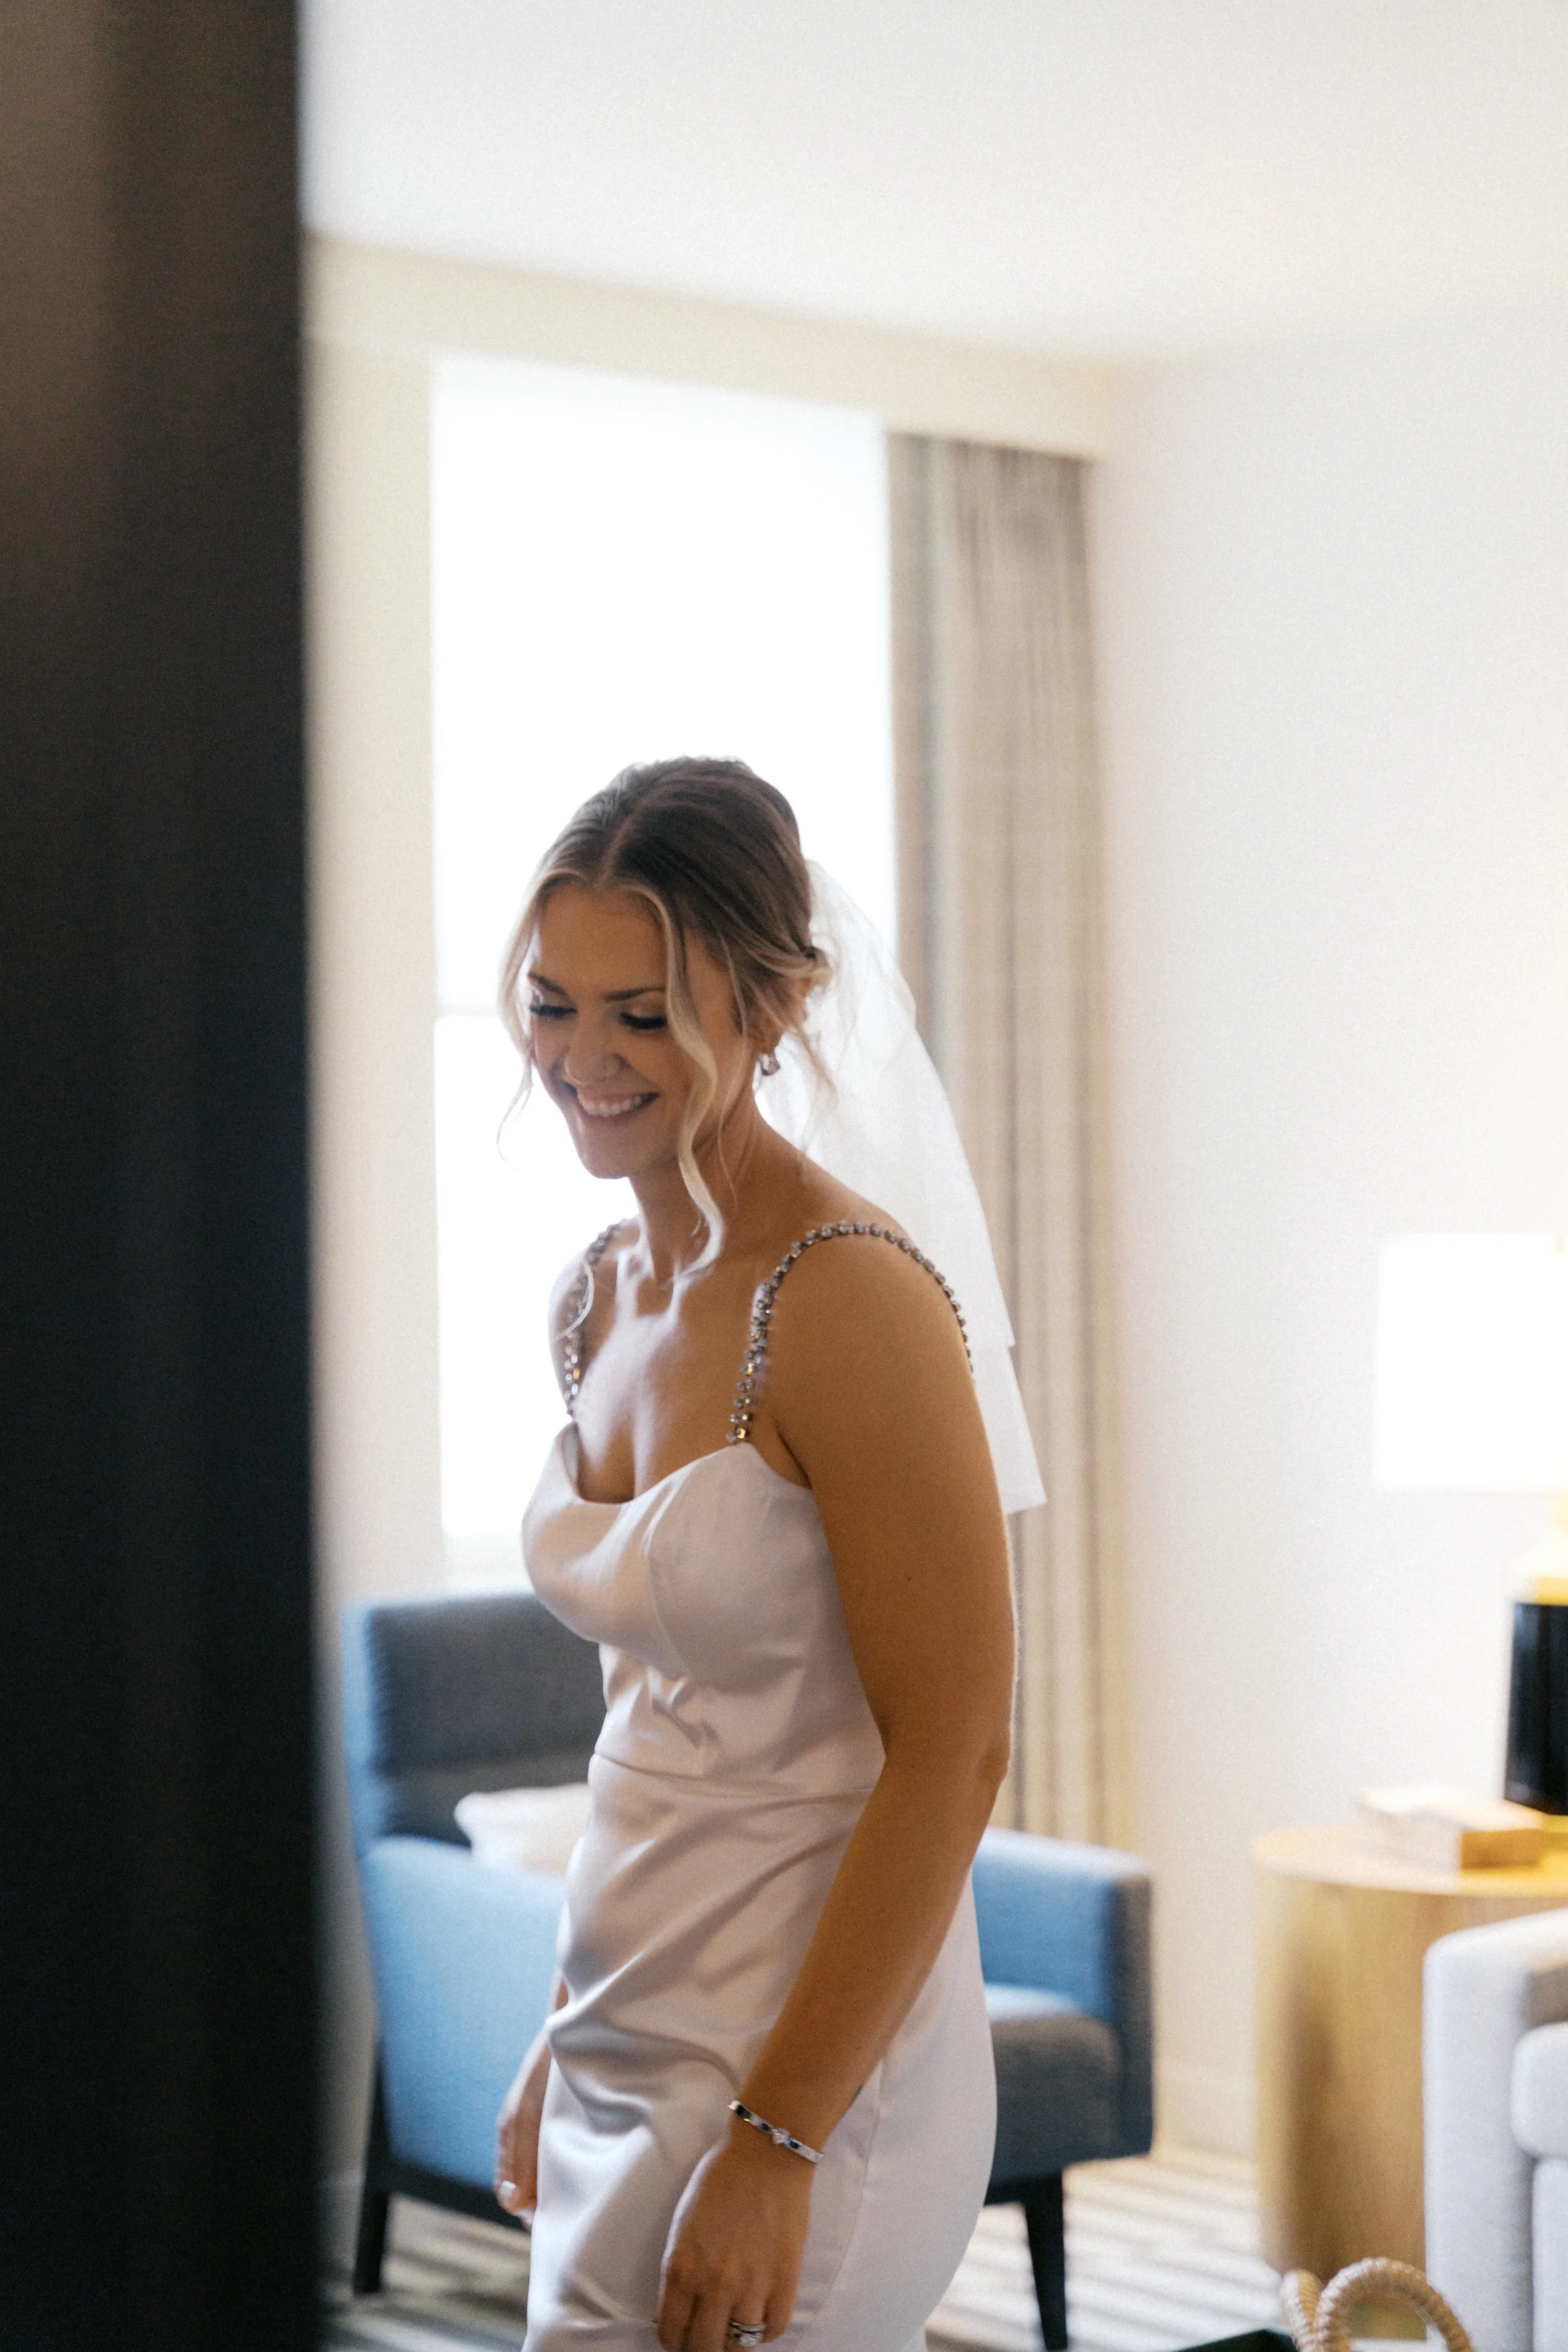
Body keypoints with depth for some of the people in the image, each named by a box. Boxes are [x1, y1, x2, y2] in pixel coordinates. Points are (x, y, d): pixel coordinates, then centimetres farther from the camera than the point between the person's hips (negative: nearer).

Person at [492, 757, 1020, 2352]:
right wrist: (565, 2039, 17)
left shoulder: (850, 1302, -17)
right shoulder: (596, 1299, 8)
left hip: (810, 2078, -7)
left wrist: (774, 2141, -18)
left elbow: (951, 1756, -18)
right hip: (627, 2061, 7)